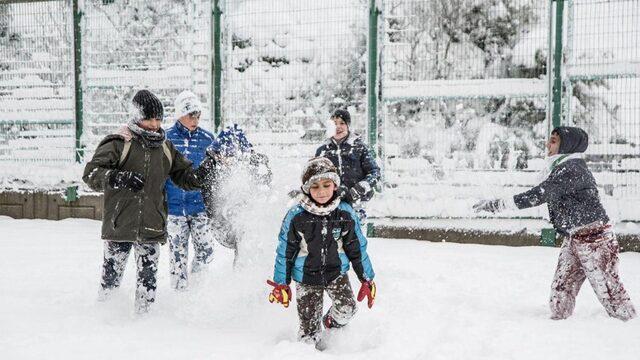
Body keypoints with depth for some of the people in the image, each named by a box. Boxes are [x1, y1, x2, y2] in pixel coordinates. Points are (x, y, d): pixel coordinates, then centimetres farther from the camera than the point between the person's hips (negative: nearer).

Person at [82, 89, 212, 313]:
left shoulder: (165, 148, 12)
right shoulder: (119, 144, -5)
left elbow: (184, 177, 18)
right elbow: (91, 173, -11)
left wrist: (203, 173, -2)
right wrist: (118, 178, -27)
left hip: (152, 227, 3)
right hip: (120, 225, -3)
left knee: (148, 277, 4)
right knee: (112, 274, 5)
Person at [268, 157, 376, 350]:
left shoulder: (345, 213, -8)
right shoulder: (296, 216, -13)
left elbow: (357, 248, 3)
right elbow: (285, 250, -4)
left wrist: (367, 279, 6)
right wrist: (281, 283, -1)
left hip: (337, 272, 2)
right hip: (306, 277, -1)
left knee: (346, 309, -13)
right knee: (309, 324, -1)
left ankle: (332, 323, 20)